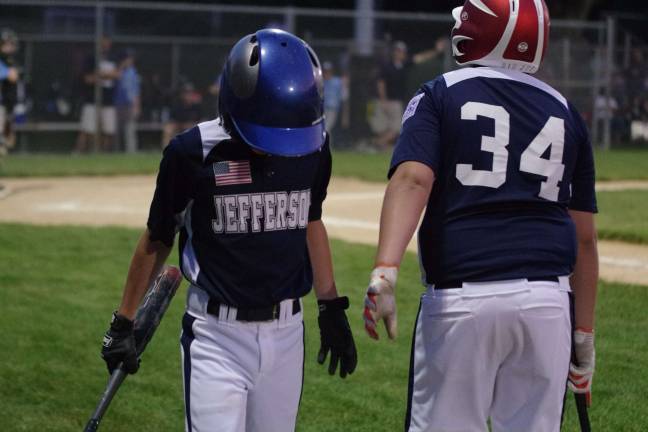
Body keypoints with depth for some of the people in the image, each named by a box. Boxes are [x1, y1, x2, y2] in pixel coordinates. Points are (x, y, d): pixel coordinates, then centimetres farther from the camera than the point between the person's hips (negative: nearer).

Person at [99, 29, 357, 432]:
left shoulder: (313, 147, -2)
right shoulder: (194, 152, -13)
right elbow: (157, 239, 1)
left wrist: (332, 308, 18)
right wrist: (123, 323, 6)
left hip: (286, 333, 4)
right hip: (217, 336, -4)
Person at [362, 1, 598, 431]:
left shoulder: (439, 97, 6)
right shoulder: (564, 113, 16)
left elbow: (413, 179, -13)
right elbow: (584, 237, 15)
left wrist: (386, 270, -24)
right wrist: (584, 332, 20)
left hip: (462, 298, -3)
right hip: (547, 301, 3)